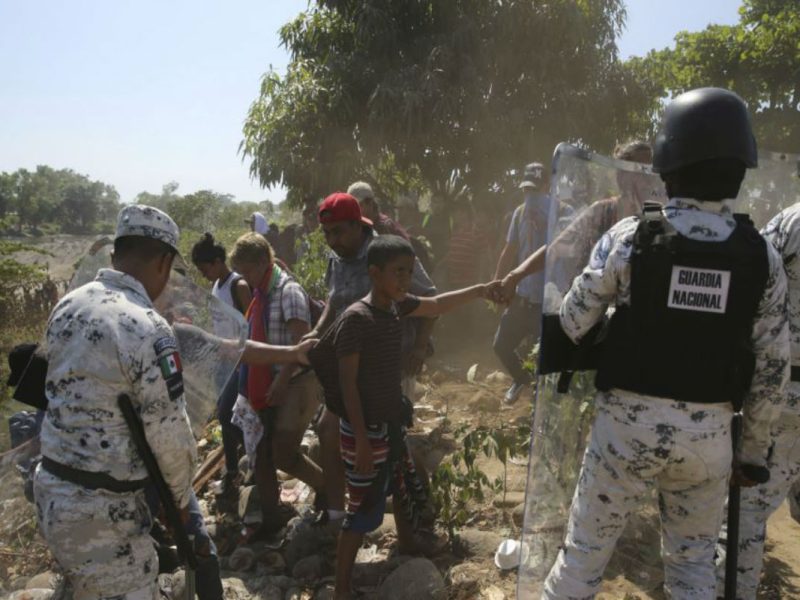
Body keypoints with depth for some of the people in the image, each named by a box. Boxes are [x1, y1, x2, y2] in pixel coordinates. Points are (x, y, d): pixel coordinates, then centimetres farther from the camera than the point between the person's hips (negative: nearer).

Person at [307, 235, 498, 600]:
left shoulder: (398, 305, 0)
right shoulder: (355, 318, -22)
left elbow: (436, 305, 18)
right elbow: (347, 382, -20)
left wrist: (480, 290, 12)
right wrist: (362, 439, -20)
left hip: (393, 422, 8)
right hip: (365, 429, -8)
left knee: (406, 490, 24)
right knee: (363, 510, 0)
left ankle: (408, 551, 49)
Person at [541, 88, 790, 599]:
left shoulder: (629, 237, -12)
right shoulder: (763, 256, -4)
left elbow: (573, 324, -4)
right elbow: (773, 369, 1)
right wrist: (754, 449, 13)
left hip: (629, 423, -2)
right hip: (709, 434, 3)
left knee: (586, 551, 14)